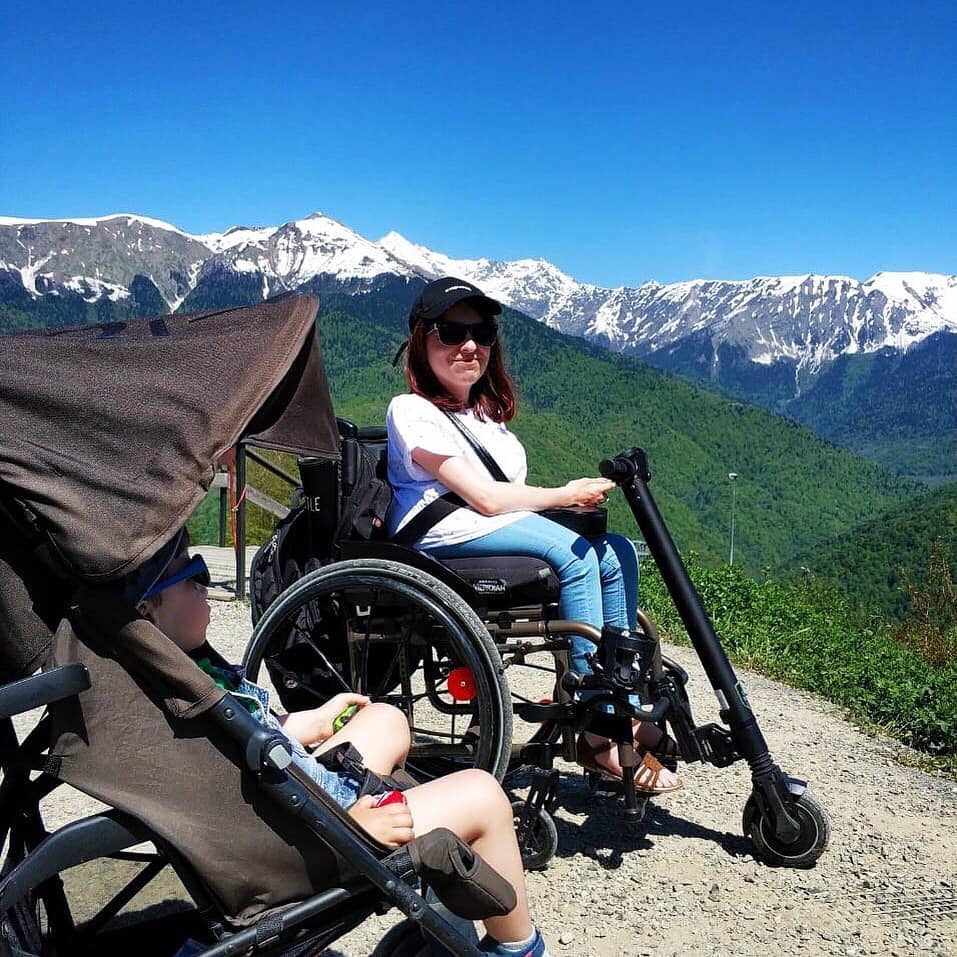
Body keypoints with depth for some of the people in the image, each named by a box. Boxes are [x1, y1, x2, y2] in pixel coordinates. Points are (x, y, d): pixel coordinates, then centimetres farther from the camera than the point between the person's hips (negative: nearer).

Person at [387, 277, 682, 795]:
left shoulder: (487, 411, 23)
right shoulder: (412, 410, -4)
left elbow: (508, 495, 8)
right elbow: (485, 497, -13)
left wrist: (576, 495, -9)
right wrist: (565, 495, -8)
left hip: (496, 527, 8)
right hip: (442, 532, -8)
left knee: (614, 551, -12)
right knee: (573, 552, -27)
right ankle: (598, 733, -25)